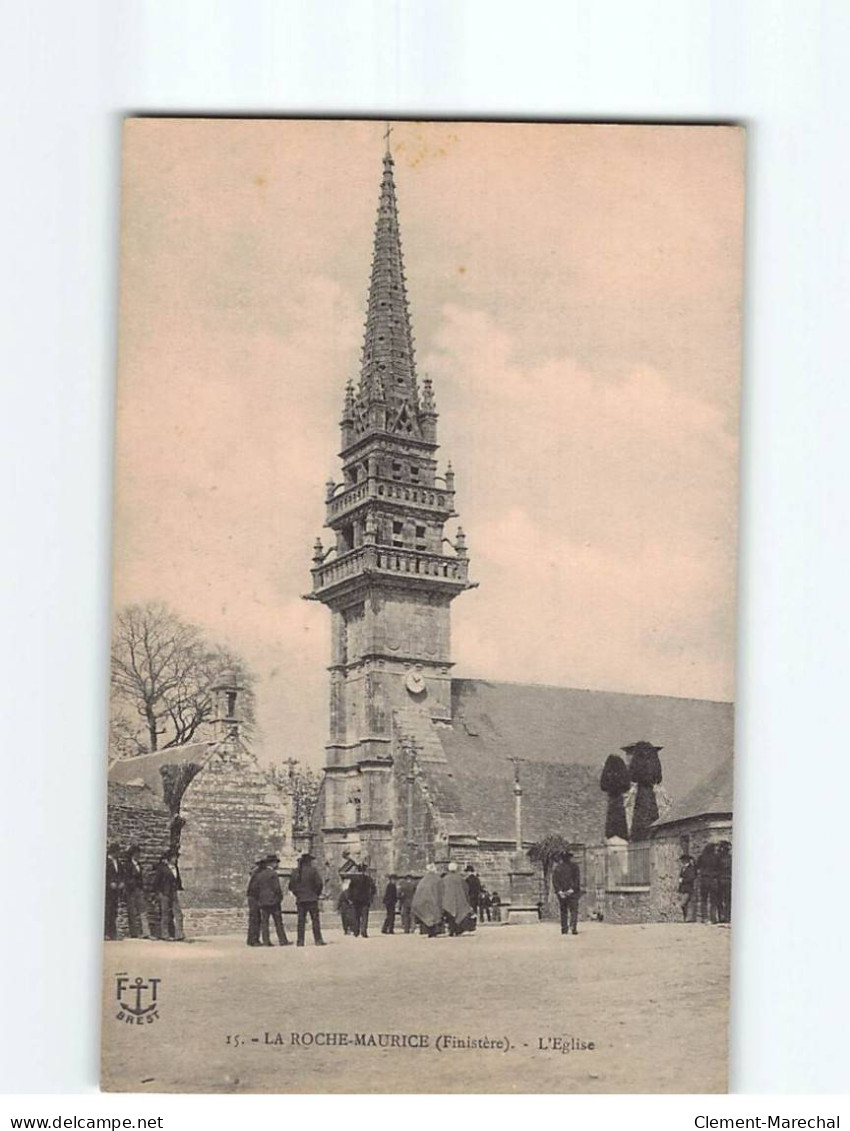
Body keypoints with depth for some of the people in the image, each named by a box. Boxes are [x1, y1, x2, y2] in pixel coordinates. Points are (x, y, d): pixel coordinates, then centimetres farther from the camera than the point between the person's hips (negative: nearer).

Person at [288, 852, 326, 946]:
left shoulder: (295, 872, 7)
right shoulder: (313, 870, -7)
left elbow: (291, 886, 10)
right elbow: (319, 883, -11)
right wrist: (317, 893, 4)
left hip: (300, 899, 4)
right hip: (312, 899, -4)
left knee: (301, 921, 6)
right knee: (315, 920, 0)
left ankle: (300, 941, 4)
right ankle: (318, 940, -2)